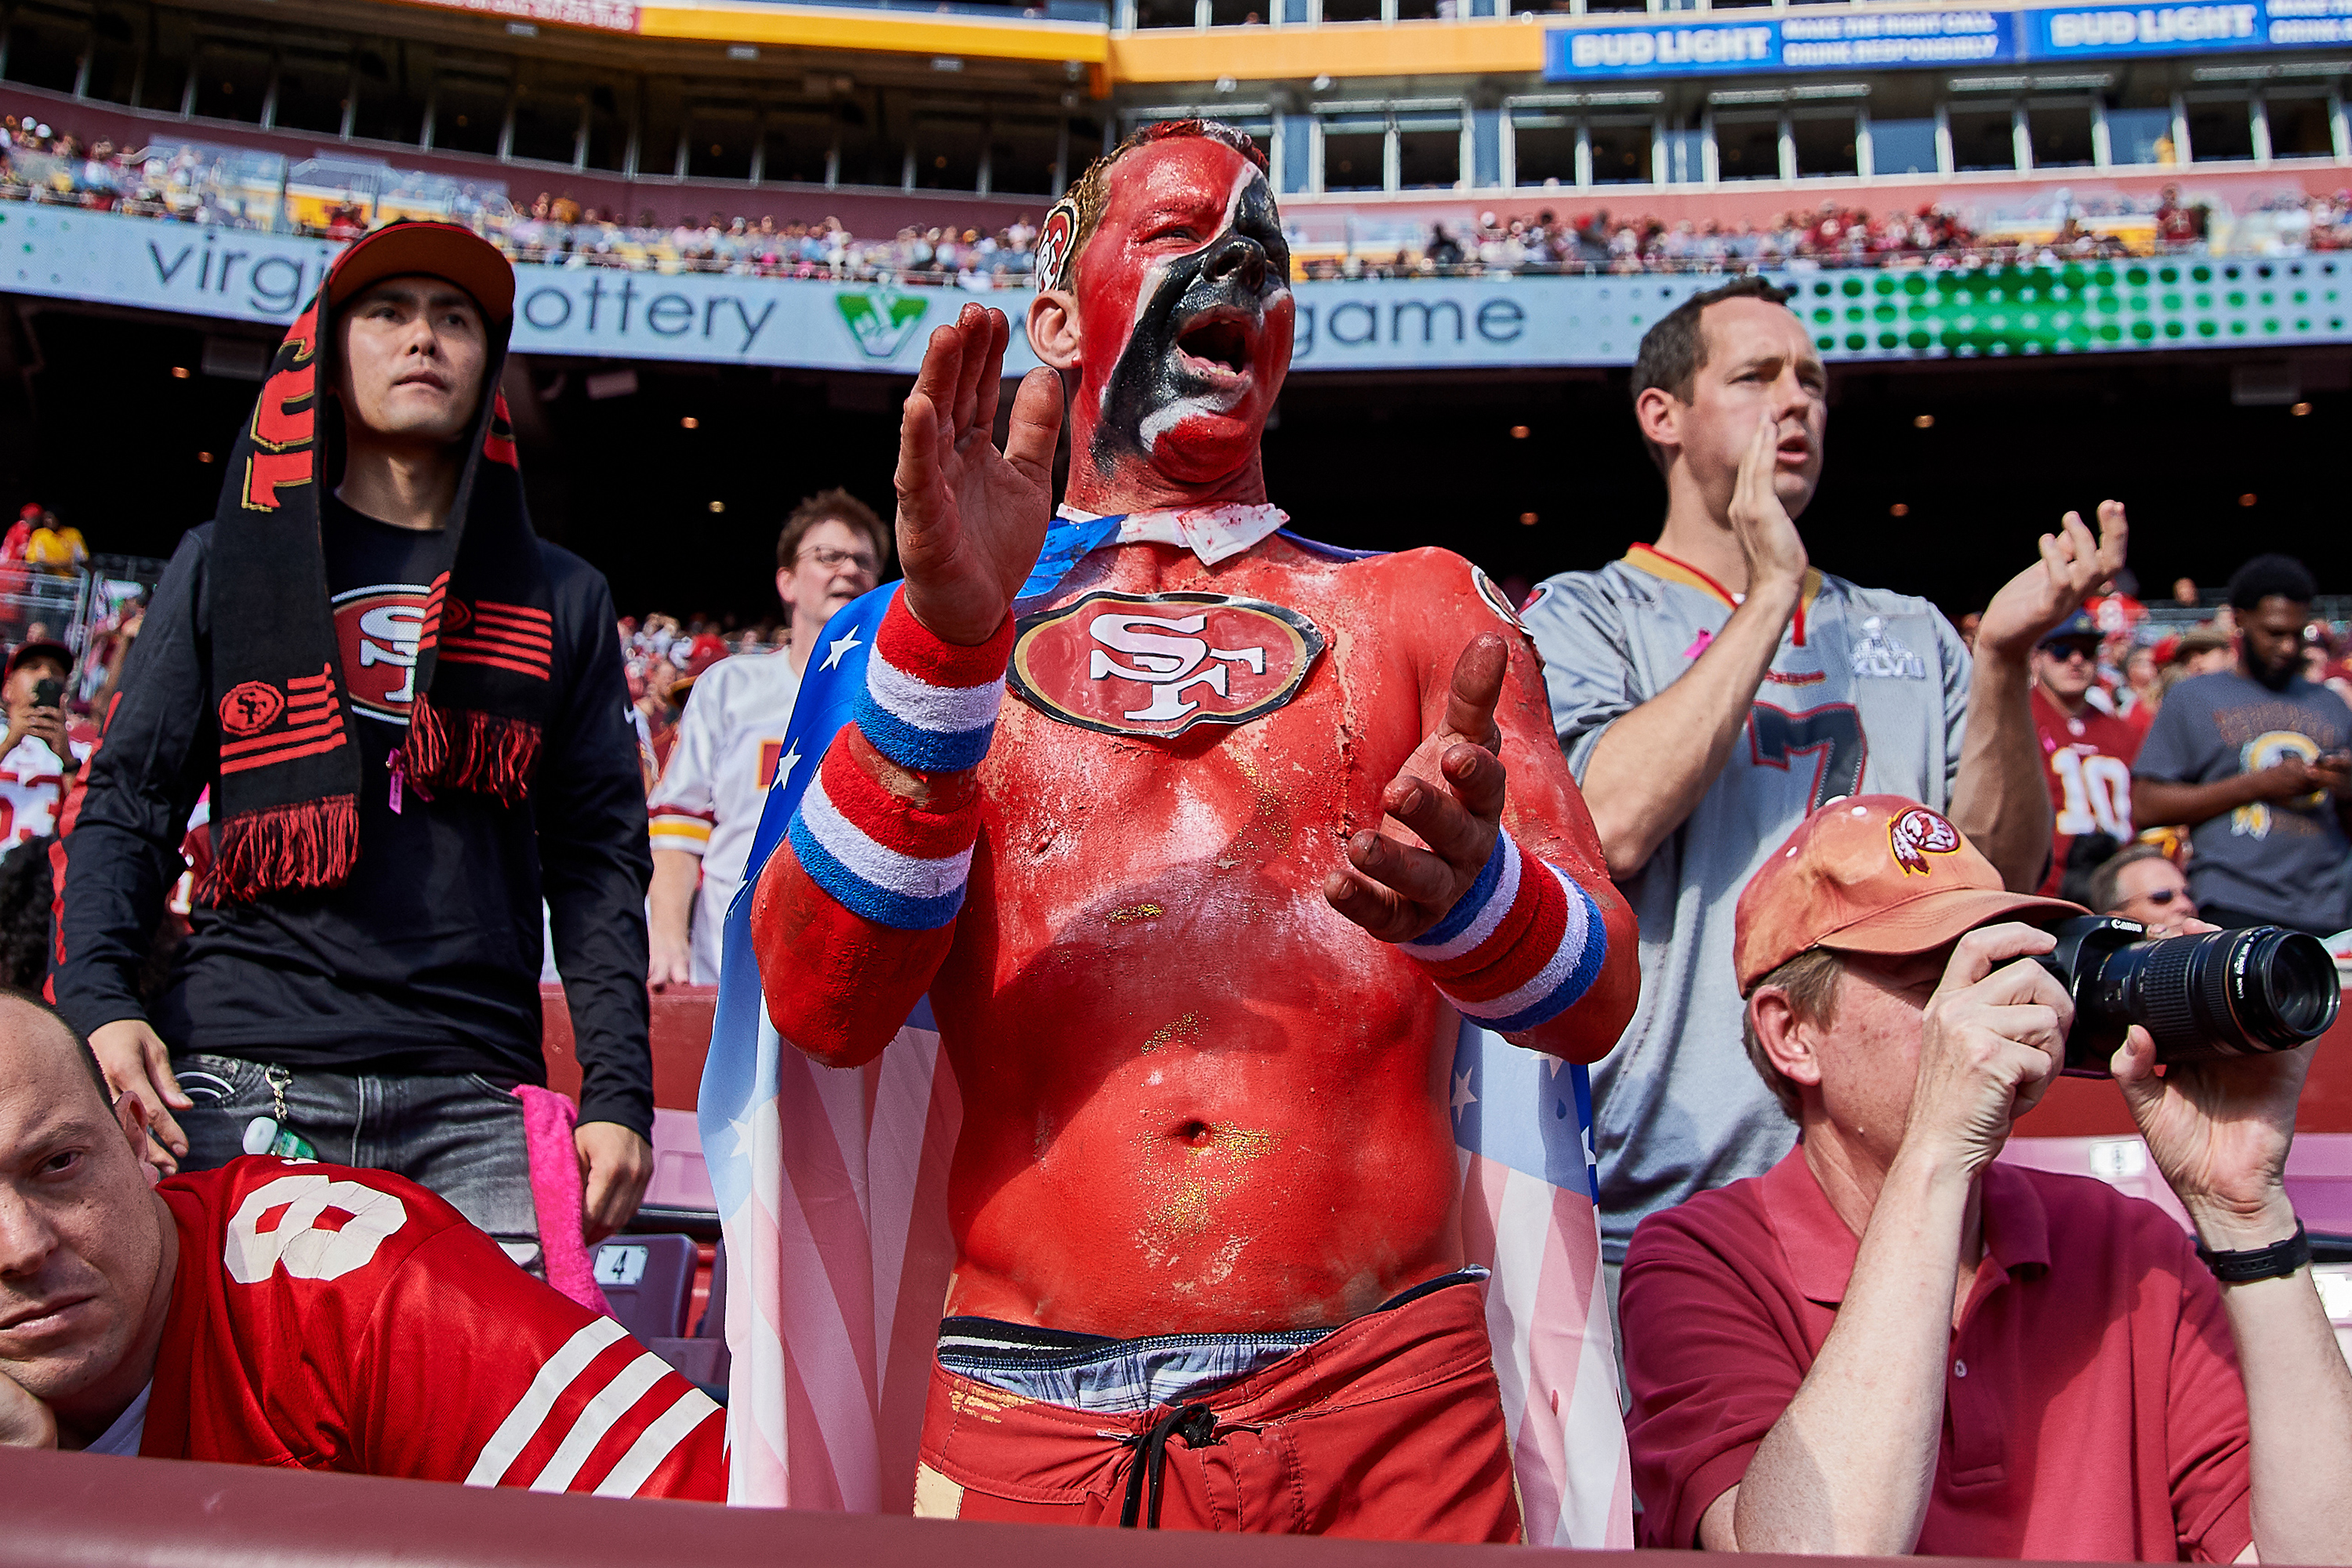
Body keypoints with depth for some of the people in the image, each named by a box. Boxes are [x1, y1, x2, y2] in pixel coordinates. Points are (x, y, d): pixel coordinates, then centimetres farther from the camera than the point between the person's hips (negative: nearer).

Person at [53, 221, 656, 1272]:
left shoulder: (561, 599, 15)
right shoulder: (227, 565, 15)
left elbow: (597, 858, 10)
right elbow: (127, 804, 10)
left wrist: (618, 1094, 0)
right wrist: (96, 999, -8)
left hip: (475, 1103, 1)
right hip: (238, 1079, 0)